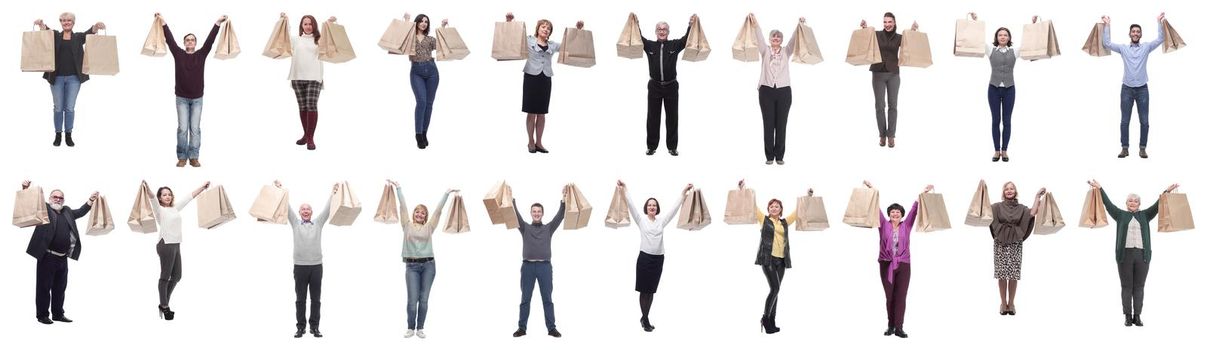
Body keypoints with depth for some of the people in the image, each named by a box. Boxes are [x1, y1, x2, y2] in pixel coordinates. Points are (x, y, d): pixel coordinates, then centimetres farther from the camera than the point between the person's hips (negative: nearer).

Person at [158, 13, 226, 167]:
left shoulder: (201, 54, 2)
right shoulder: (178, 54, 1)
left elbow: (210, 40, -5)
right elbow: (170, 40, -4)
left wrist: (218, 23, -12)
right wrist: (163, 22, -8)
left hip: (197, 98, 1)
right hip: (181, 98, -1)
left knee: (195, 129, 2)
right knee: (182, 128, -2)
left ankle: (194, 157, 5)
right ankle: (182, 157, 3)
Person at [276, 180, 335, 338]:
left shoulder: (318, 223, 10)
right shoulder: (295, 223, 8)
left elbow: (327, 209, 3)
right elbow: (287, 207, 3)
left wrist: (334, 193, -6)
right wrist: (280, 190, -4)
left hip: (316, 266, 1)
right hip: (300, 266, 0)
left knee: (316, 299, 3)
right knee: (300, 299, 3)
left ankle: (314, 327, 9)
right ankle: (301, 327, 8)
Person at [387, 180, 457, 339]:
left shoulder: (429, 228, 9)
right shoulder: (407, 226, 7)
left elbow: (438, 210, 7)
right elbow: (403, 206, 4)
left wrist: (446, 193, 5)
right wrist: (398, 188, 3)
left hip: (428, 265, 1)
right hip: (412, 266, -1)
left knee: (423, 299, 3)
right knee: (412, 300, -5)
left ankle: (420, 328, 10)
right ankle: (411, 328, 6)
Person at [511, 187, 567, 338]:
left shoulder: (549, 228, 11)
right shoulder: (525, 228, 11)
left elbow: (560, 216, 1)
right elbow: (515, 215, 0)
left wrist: (564, 199, -8)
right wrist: (511, 199, -10)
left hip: (545, 266, 0)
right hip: (528, 266, 0)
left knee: (547, 299, 1)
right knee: (525, 299, 3)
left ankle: (551, 328, 4)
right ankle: (522, 328, 8)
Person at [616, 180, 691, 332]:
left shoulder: (661, 221, 8)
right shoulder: (641, 220, 0)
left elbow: (674, 208, 5)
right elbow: (632, 205, -9)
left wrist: (683, 193, -2)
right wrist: (625, 190, -20)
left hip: (658, 258, 4)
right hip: (645, 257, -4)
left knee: (651, 290, 11)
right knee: (644, 290, 1)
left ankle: (645, 317, 21)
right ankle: (645, 319, 7)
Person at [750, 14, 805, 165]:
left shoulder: (786, 52, 8)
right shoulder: (765, 51, 6)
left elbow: (794, 39, -8)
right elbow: (760, 37, -10)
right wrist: (755, 23, -27)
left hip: (783, 91, 0)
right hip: (767, 91, 0)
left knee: (781, 125, 3)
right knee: (768, 124, 2)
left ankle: (779, 156, 9)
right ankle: (769, 156, 8)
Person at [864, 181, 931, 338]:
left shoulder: (906, 226, 5)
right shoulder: (884, 225, 4)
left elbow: (914, 210, -1)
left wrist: (923, 194, -9)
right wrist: (871, 191, -7)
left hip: (903, 264, 0)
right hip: (886, 264, 0)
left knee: (901, 296, -4)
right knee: (889, 296, 6)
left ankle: (899, 328, -5)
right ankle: (891, 325, 15)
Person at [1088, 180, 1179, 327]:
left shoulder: (1144, 215, 14)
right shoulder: (1120, 215, 11)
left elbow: (1157, 206, 6)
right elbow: (1108, 204, 4)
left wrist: (1166, 192, -4)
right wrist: (1100, 189, -5)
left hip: (1142, 255, 1)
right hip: (1125, 254, -1)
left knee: (1139, 287, 2)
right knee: (1126, 286, -1)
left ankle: (1137, 316, 5)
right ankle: (1127, 316, 3)